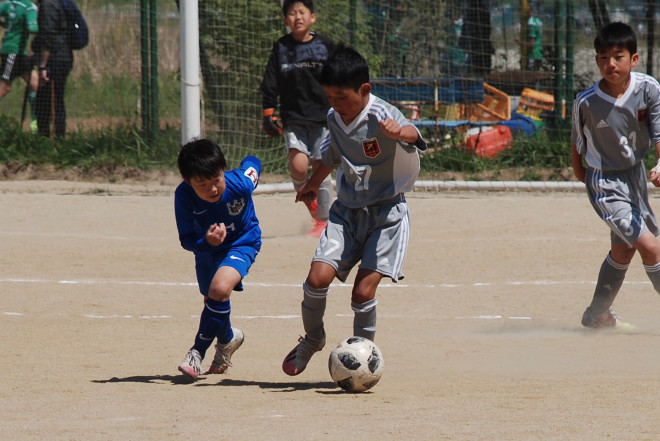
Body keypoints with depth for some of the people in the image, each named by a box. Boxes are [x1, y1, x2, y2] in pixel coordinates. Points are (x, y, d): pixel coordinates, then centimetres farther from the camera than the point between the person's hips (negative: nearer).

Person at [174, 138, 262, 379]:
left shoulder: (240, 183, -34)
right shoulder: (184, 195, -31)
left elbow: (252, 162, -10)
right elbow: (186, 239, -24)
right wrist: (206, 241, -44)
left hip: (242, 243, -3)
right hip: (206, 248, 3)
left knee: (220, 288, -28)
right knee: (212, 301, 20)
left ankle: (198, 351, -10)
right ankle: (228, 337, 54)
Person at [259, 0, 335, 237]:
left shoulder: (325, 46, 3)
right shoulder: (280, 48, 5)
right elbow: (269, 85, 7)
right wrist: (268, 113, -1)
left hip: (323, 117, 0)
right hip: (293, 118, 0)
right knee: (298, 166, -16)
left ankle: (323, 221, 12)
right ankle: (311, 206, 11)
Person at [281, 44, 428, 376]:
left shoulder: (381, 116, -18)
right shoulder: (334, 118, 2)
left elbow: (411, 134, -40)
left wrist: (400, 132, -64)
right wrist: (313, 184, 42)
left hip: (386, 214, -5)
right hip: (346, 211, 5)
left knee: (363, 291, -14)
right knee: (318, 276, -13)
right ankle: (312, 339, 14)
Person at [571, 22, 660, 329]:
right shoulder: (586, 103, -22)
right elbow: (577, 141, -2)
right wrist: (580, 172, 10)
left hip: (635, 174, 5)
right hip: (605, 183, -5)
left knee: (623, 249, 23)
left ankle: (597, 314, 43)